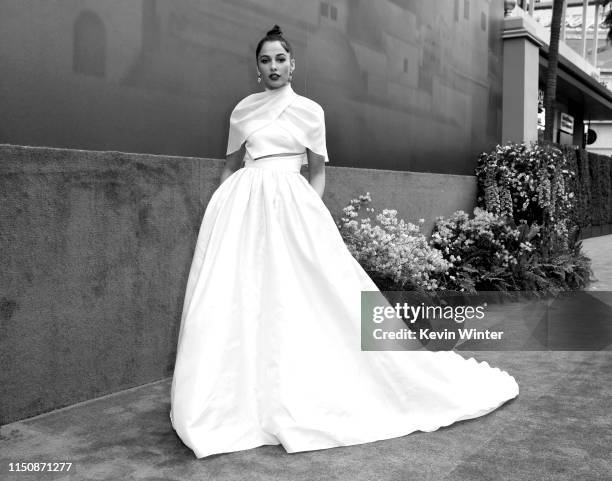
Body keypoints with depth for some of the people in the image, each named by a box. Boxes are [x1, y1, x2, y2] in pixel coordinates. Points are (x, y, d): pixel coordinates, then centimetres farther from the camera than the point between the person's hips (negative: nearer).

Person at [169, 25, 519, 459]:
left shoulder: (310, 110, 9)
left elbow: (318, 171, 12)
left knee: (299, 298, -7)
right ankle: (232, 403, 8)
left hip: (291, 204, -2)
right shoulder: (243, 109, 14)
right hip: (241, 205, 2)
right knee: (235, 297, -4)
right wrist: (217, 209, 11)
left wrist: (313, 208, -3)